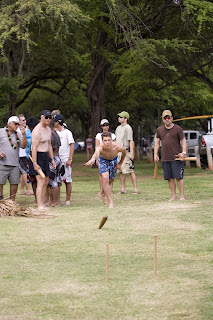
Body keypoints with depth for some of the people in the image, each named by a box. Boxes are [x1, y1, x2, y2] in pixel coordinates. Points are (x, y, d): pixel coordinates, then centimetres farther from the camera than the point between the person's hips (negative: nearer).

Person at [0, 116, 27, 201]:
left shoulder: (18, 134, 14)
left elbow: (23, 146, 4)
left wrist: (24, 135, -8)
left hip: (15, 164, 4)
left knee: (15, 182, 4)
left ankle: (12, 201, 15)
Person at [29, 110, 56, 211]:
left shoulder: (48, 129, 12)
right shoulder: (37, 131, -17)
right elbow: (34, 148, -21)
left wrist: (52, 159, 18)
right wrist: (35, 164, -24)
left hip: (45, 156, 9)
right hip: (37, 156, -9)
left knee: (46, 182, 11)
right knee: (41, 182, -15)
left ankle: (42, 204, 18)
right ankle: (39, 206, -17)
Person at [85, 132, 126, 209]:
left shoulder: (118, 147, -34)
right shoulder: (100, 147, -42)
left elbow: (124, 152, -9)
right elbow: (96, 153, -67)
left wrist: (120, 163, -3)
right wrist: (93, 159, -88)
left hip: (113, 160, 3)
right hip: (103, 160, -3)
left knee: (110, 180, 13)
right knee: (105, 178, -21)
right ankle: (110, 202, -15)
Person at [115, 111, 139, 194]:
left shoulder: (128, 128, -8)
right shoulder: (118, 128, 17)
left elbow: (131, 141, -13)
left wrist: (131, 153, -19)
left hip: (125, 151, -8)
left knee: (130, 171, -9)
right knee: (121, 171, 8)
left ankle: (135, 189, -8)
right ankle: (123, 189, 14)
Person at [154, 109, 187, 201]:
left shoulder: (177, 128, 1)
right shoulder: (159, 129, 13)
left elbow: (183, 141, 0)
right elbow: (157, 142, 18)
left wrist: (184, 152, -13)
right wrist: (155, 154, 8)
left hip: (177, 158, -4)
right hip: (165, 158, 4)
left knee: (178, 177, -7)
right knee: (169, 178, 4)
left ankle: (182, 196, -1)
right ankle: (173, 196, 11)